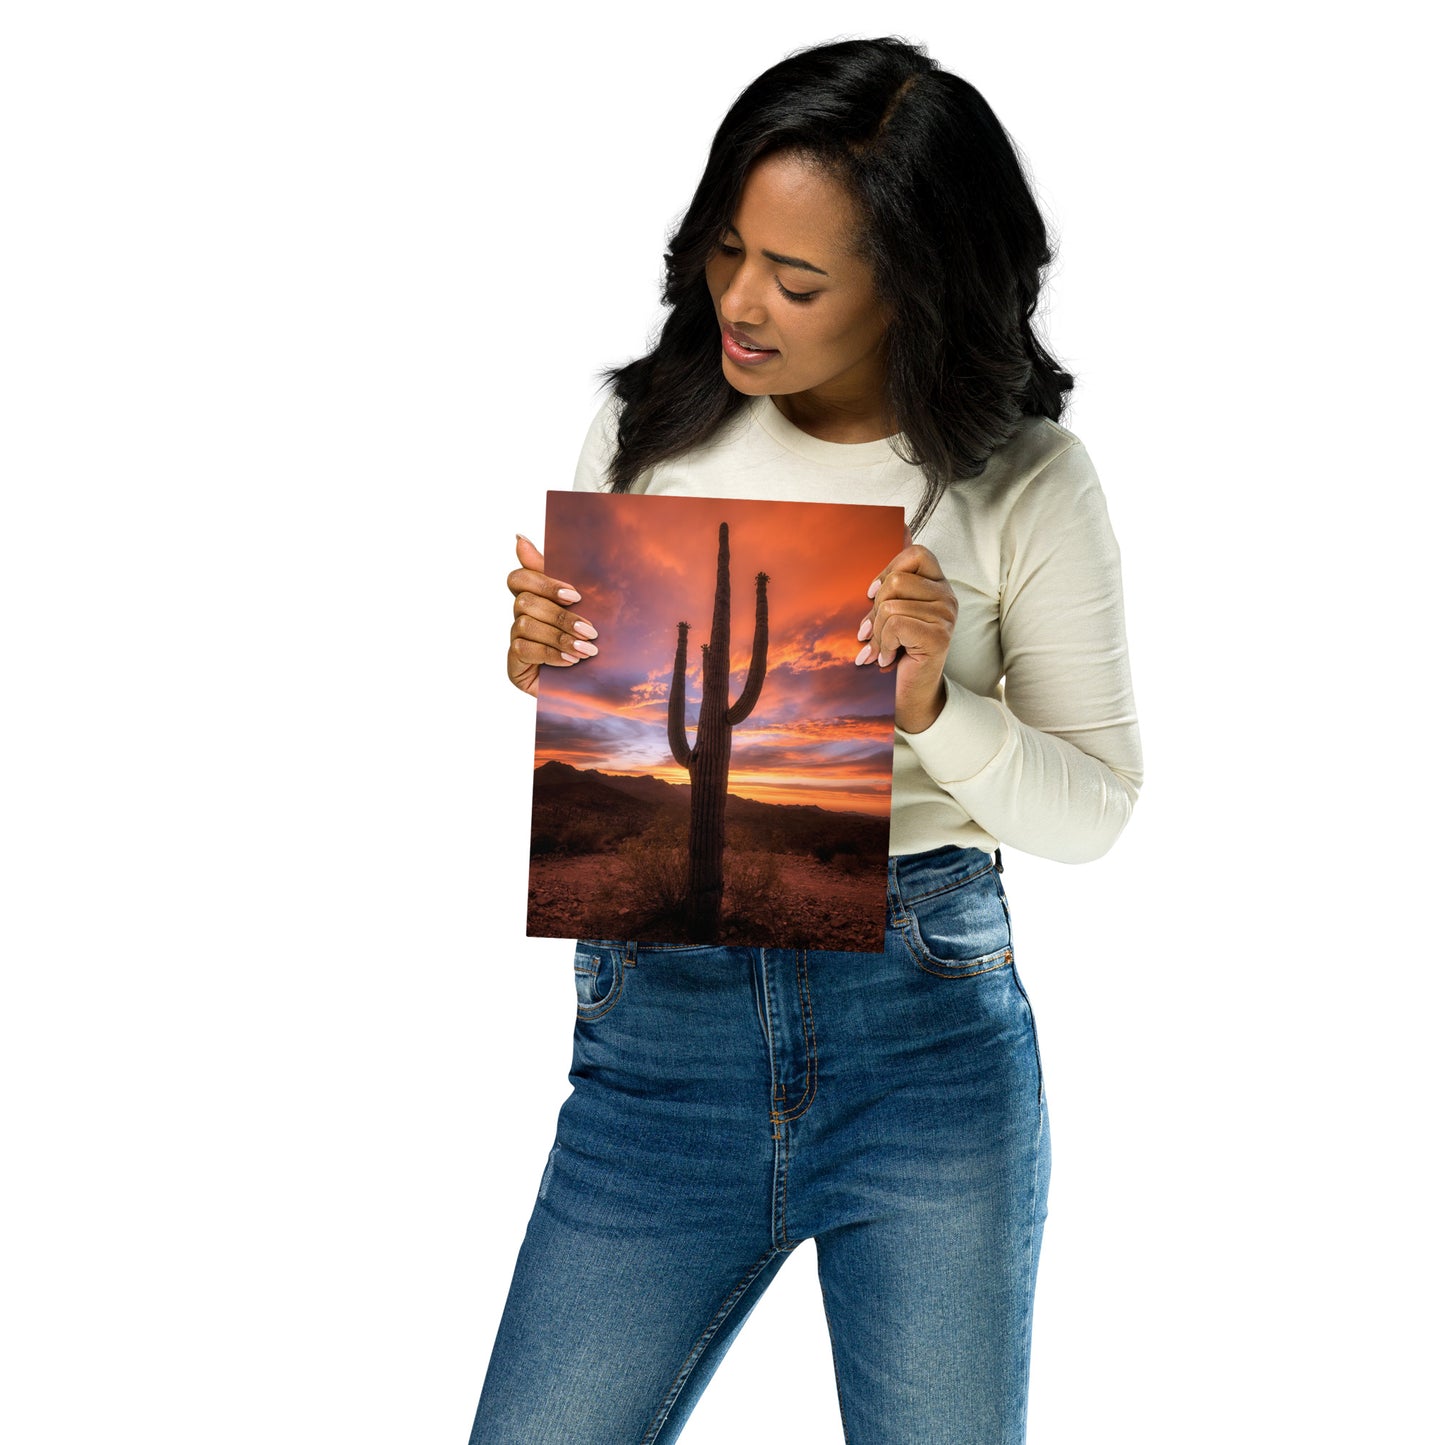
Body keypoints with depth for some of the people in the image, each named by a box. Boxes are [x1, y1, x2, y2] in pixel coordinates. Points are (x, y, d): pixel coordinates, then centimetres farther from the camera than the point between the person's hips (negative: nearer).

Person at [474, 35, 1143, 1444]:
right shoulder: (646, 433, 2)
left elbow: (1094, 809, 1)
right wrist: (538, 670, -11)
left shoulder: (1026, 483, -3)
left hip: (927, 1027, -1)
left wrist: (935, 709, -17)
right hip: (659, 1024, 2)